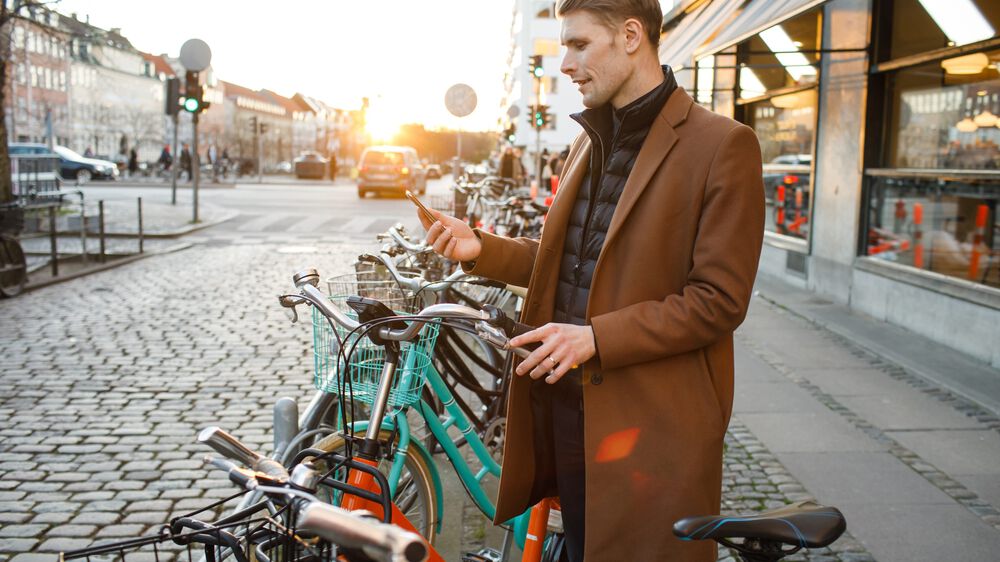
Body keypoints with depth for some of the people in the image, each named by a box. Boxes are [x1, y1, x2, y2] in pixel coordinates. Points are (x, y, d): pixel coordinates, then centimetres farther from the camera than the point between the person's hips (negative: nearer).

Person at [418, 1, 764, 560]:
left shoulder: (721, 145, -12)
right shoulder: (590, 140, 14)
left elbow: (720, 300, -16)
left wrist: (597, 337, -22)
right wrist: (481, 249, -1)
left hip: (651, 422, -7)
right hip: (567, 404, 7)